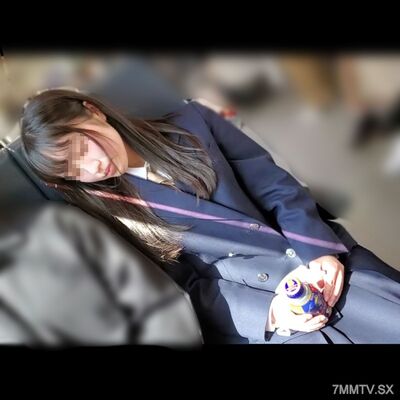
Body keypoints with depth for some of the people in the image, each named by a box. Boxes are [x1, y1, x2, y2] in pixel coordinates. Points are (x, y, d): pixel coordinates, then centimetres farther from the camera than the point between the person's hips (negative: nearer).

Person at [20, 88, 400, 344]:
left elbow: (276, 186, 2)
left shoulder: (191, 121, 4)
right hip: (245, 306, -2)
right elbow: (187, 285, -1)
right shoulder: (110, 213, 2)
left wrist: (322, 251, -11)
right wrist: (268, 312, -14)